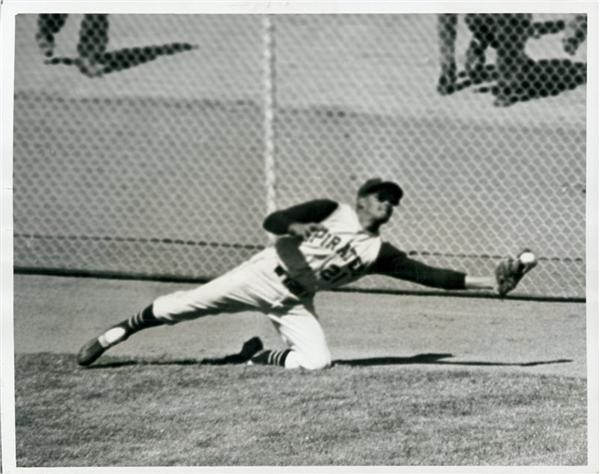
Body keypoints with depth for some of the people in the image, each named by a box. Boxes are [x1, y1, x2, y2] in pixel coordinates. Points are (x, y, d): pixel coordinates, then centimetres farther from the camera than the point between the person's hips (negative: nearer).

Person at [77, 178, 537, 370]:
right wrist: (299, 228, -35)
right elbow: (272, 221, -14)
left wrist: (489, 283, -12)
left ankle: (256, 357, 7)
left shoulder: (379, 252, 1)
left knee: (317, 360, -20)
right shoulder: (330, 212, -7)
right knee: (188, 304, -7)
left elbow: (429, 274, -5)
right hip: (267, 275, -3)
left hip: (296, 303, 3)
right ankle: (119, 331, 13)